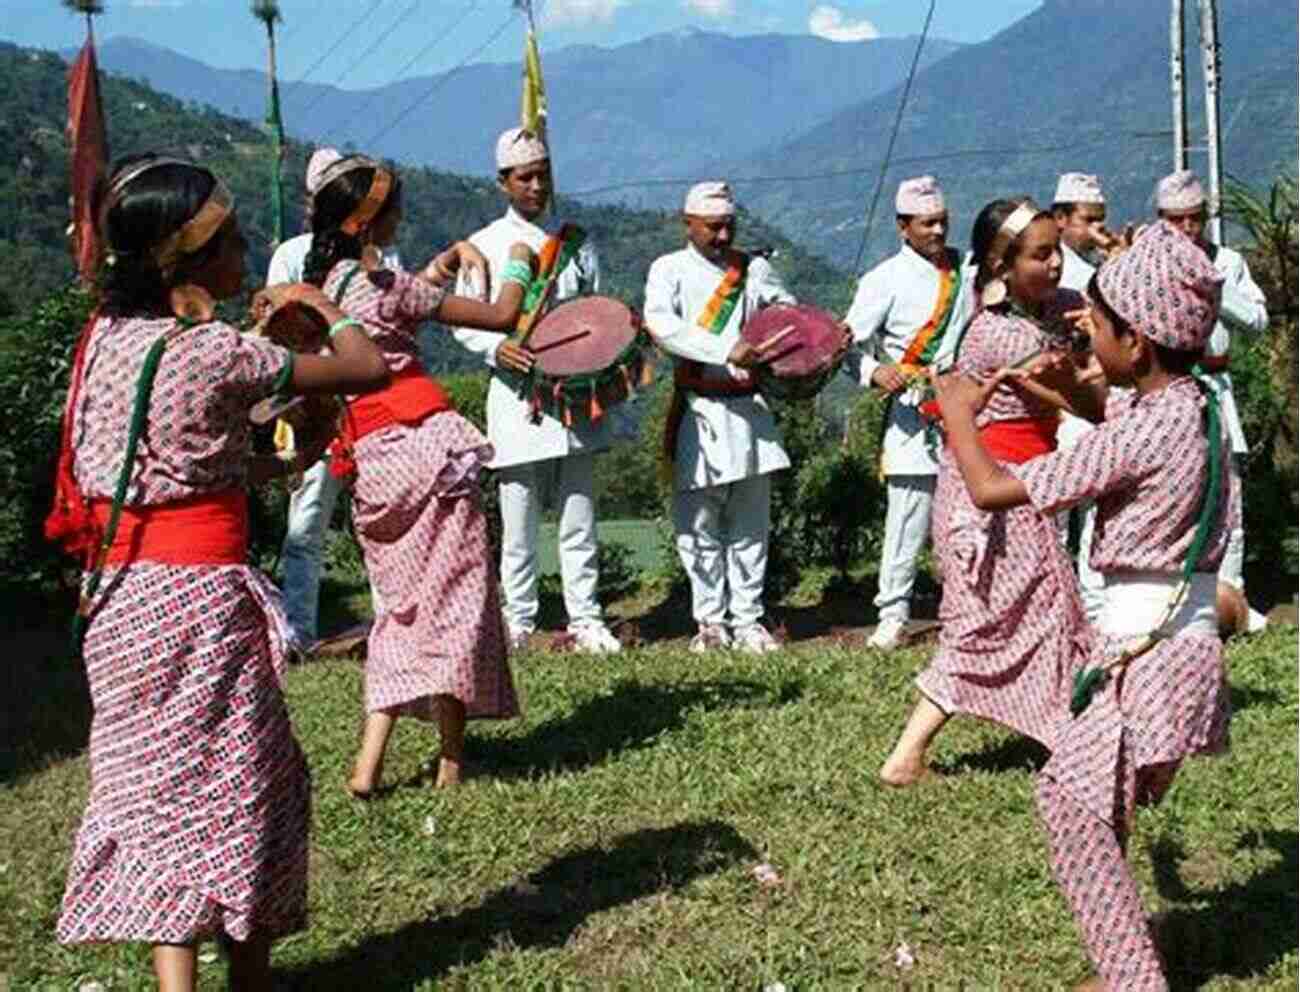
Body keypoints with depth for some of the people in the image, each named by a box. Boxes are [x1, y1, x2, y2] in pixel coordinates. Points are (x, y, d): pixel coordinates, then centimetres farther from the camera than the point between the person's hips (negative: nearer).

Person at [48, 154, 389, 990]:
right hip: (200, 595, -6)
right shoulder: (219, 353, -16)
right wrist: (320, 303, 7)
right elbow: (368, 370, -10)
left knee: (158, 782, 11)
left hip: (120, 593, 7)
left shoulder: (105, 338, 4)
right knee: (238, 787, 7)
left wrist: (262, 466, 15)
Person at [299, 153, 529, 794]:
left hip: (370, 462, 7)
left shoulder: (320, 285, 11)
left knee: (402, 601, 15)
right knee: (451, 594, 2)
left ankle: (370, 762, 8)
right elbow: (501, 316, -5)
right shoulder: (386, 285, -9)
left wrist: (427, 279, 28)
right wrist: (519, 265, 12)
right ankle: (452, 759, 7)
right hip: (425, 445, -7)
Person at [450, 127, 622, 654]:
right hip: (517, 395, -2)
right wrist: (497, 347, -16)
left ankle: (584, 619, 12)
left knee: (579, 516, 5)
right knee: (519, 522, 2)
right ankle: (518, 621, 13)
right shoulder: (485, 245, 5)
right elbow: (462, 321, 4)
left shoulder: (574, 242, 12)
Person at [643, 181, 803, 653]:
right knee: (699, 525, 2)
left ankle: (747, 619, 13)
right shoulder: (670, 269, 0)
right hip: (697, 411, -3)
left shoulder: (755, 269, 11)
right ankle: (711, 620, 13)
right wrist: (726, 352, -29)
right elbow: (661, 323, -18)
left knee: (750, 523, 6)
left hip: (748, 409, 3)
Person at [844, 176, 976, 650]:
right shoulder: (886, 279, -3)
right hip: (915, 407, -4)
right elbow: (849, 342, -7)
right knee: (908, 515, -4)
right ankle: (893, 614, 6)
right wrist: (875, 371, -25)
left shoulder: (965, 269, 12)